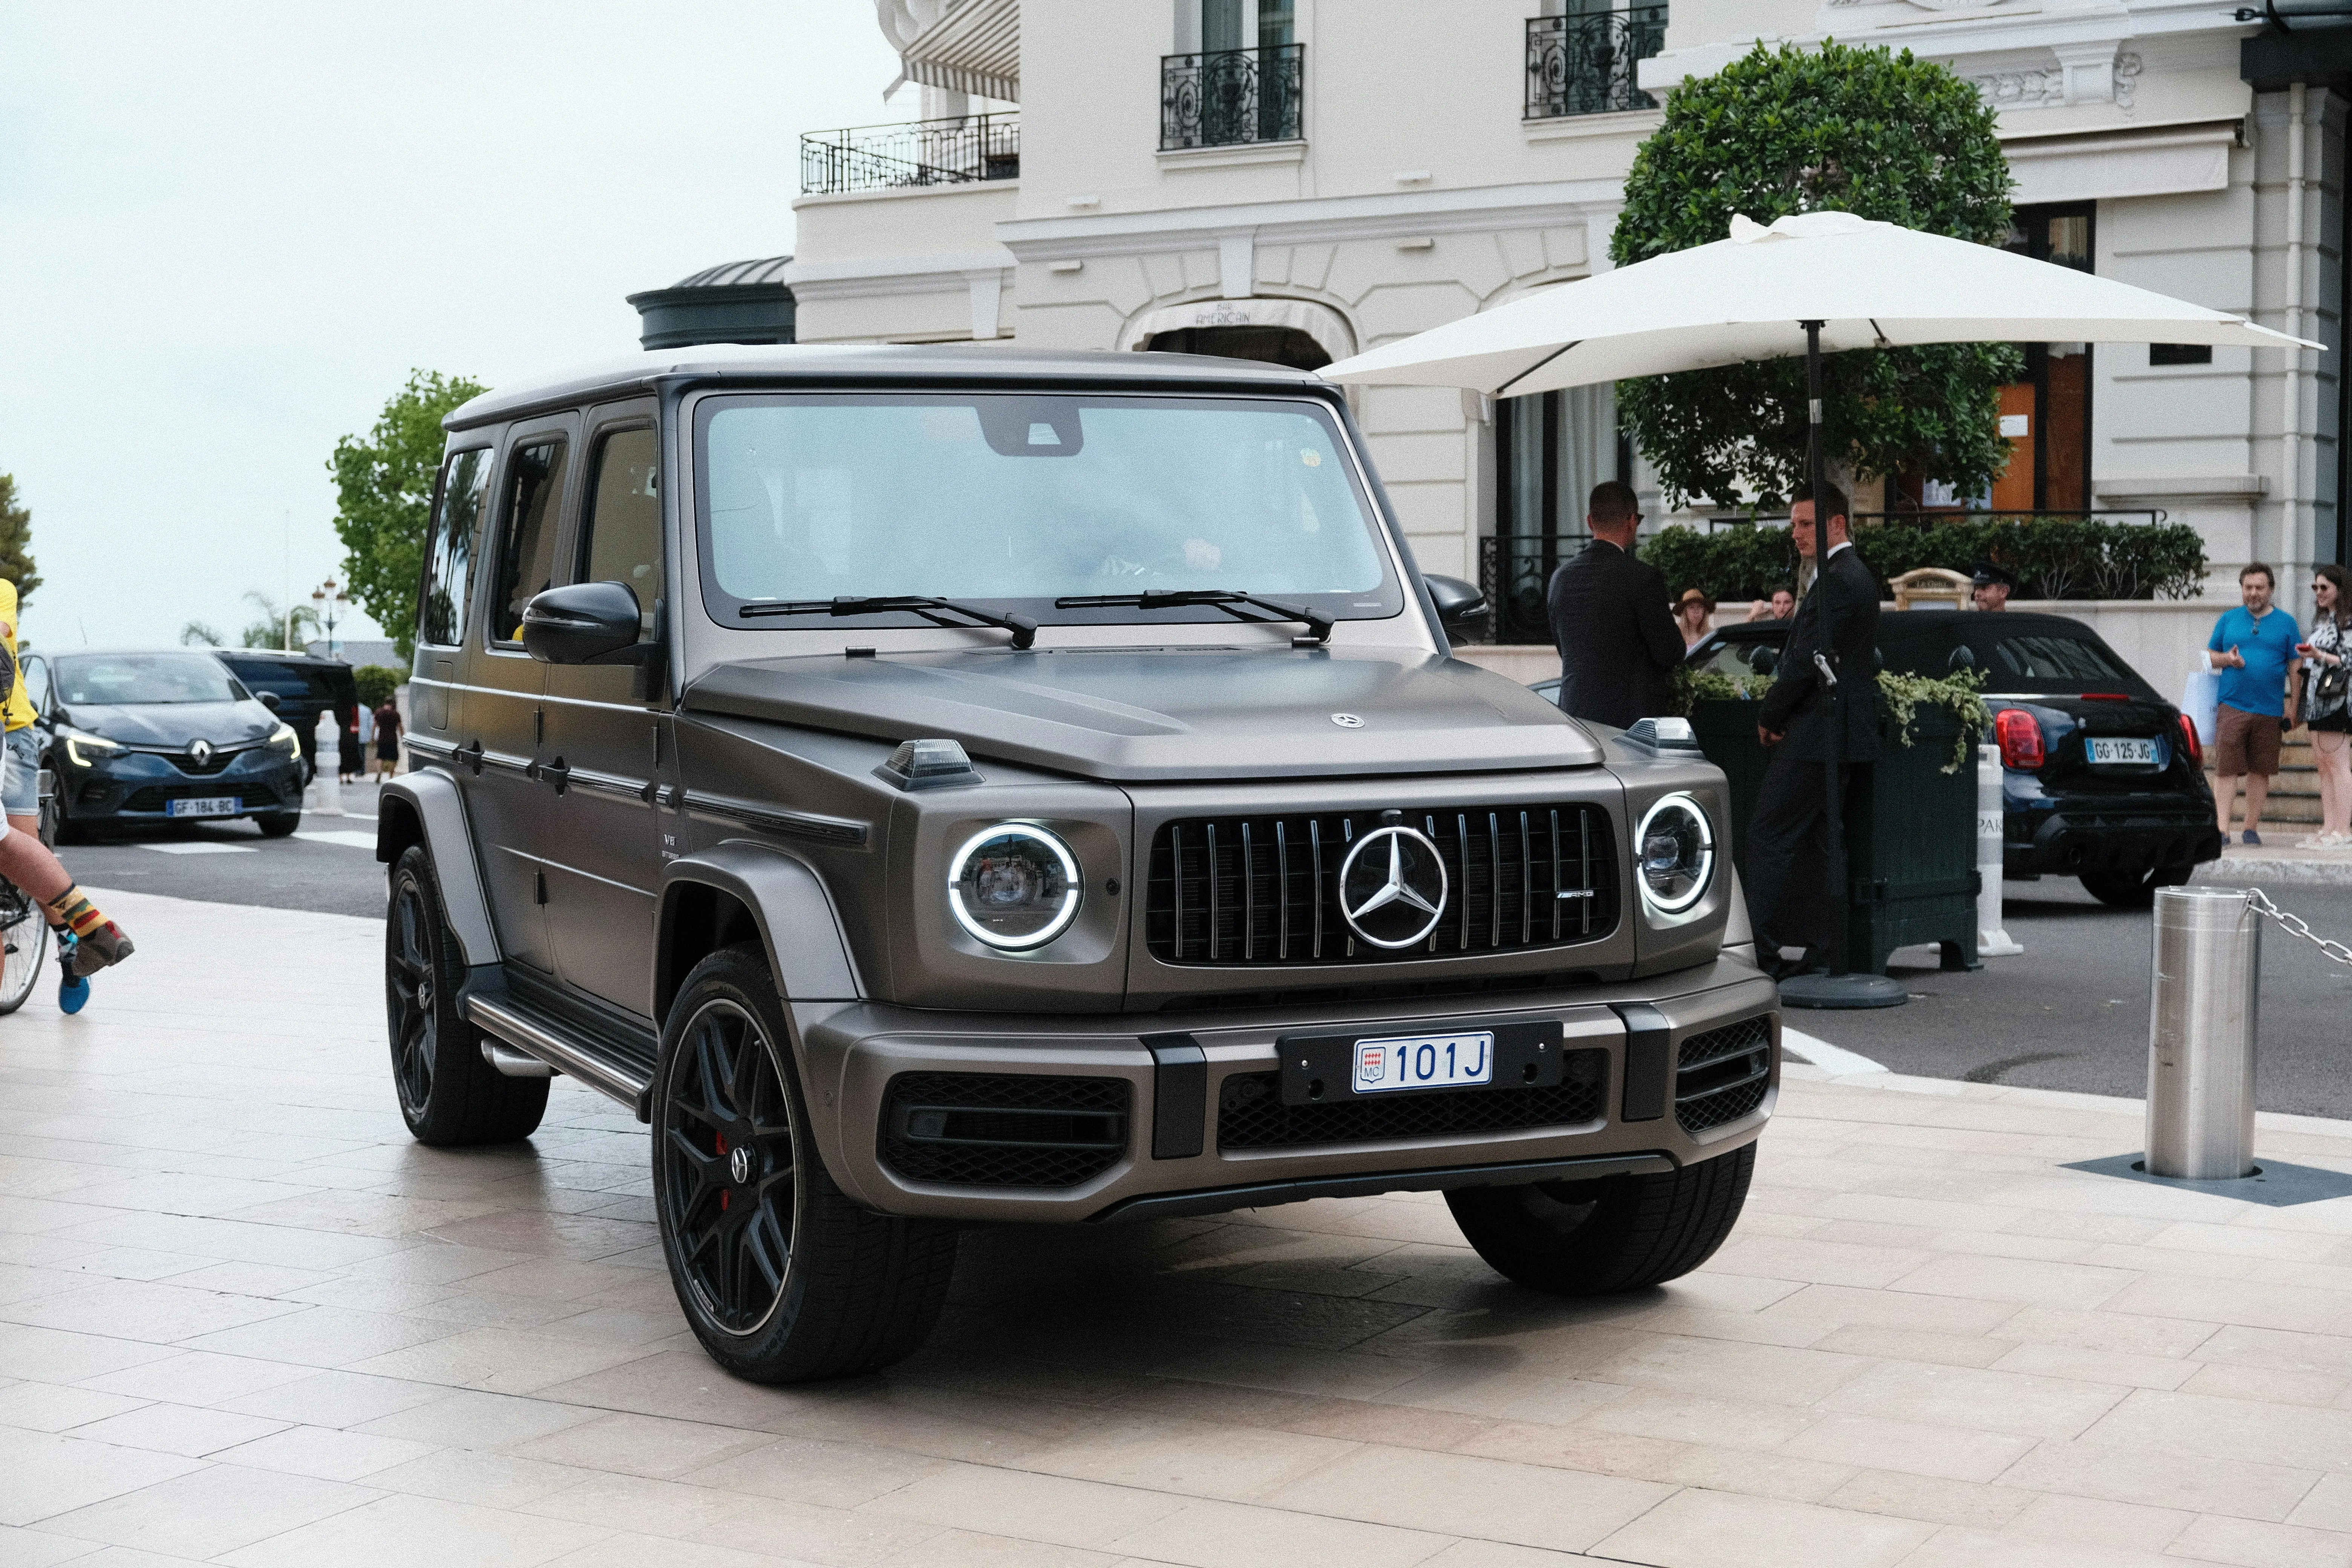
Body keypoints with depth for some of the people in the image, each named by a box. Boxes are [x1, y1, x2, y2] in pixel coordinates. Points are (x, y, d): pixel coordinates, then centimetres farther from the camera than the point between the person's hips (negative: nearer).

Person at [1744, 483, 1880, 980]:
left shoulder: (1839, 580, -16)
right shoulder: (1854, 575, 18)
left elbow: (1809, 660, -18)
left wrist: (1769, 716, -6)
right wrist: (1782, 713, 10)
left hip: (1818, 733, -11)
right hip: (1835, 734, 11)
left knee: (1769, 834, -9)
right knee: (1823, 841, 10)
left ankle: (1762, 954, -10)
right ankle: (1820, 954, 11)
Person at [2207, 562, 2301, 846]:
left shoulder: (2285, 623, 7)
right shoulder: (2228, 620, 10)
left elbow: (2295, 667, 6)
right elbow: (2210, 655, 15)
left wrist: (2292, 706, 0)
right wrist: (2227, 659, -7)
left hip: (2270, 710, 0)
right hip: (2232, 707, 0)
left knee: (2260, 771, 6)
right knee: (2226, 769, -9)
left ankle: (2252, 827, 16)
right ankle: (2222, 829, -11)